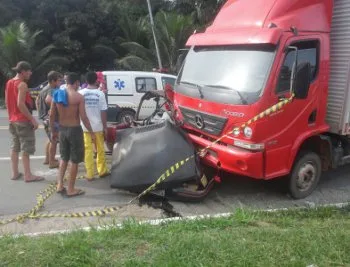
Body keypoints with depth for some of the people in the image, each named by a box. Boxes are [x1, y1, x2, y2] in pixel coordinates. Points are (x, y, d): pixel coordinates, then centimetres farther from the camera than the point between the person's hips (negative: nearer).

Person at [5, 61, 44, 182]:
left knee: (15, 147, 12)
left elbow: (7, 102, 15)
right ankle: (28, 175, -1)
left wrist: (11, 116, 21)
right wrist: (32, 119, -21)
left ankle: (15, 173, 18)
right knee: (26, 149, -4)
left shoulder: (9, 83, 11)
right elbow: (20, 104, -23)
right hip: (23, 121, -9)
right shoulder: (22, 84, -16)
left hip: (13, 120, 9)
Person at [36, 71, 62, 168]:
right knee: (54, 141, 0)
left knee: (51, 140, 22)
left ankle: (47, 159, 31)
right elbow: (48, 100, -41)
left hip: (46, 117, 10)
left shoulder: (45, 89, 12)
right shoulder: (52, 90, -19)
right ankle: (52, 162, 8)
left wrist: (40, 111, 22)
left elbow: (37, 100, 24)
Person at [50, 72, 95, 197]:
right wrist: (91, 133, -7)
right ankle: (71, 189, 13)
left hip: (62, 129, 6)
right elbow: (83, 117, -16)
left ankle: (60, 185, 16)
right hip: (75, 130, -5)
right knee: (74, 161, 6)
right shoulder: (79, 97, -14)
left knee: (64, 158, 22)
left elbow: (51, 114, 5)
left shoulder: (57, 94, 2)